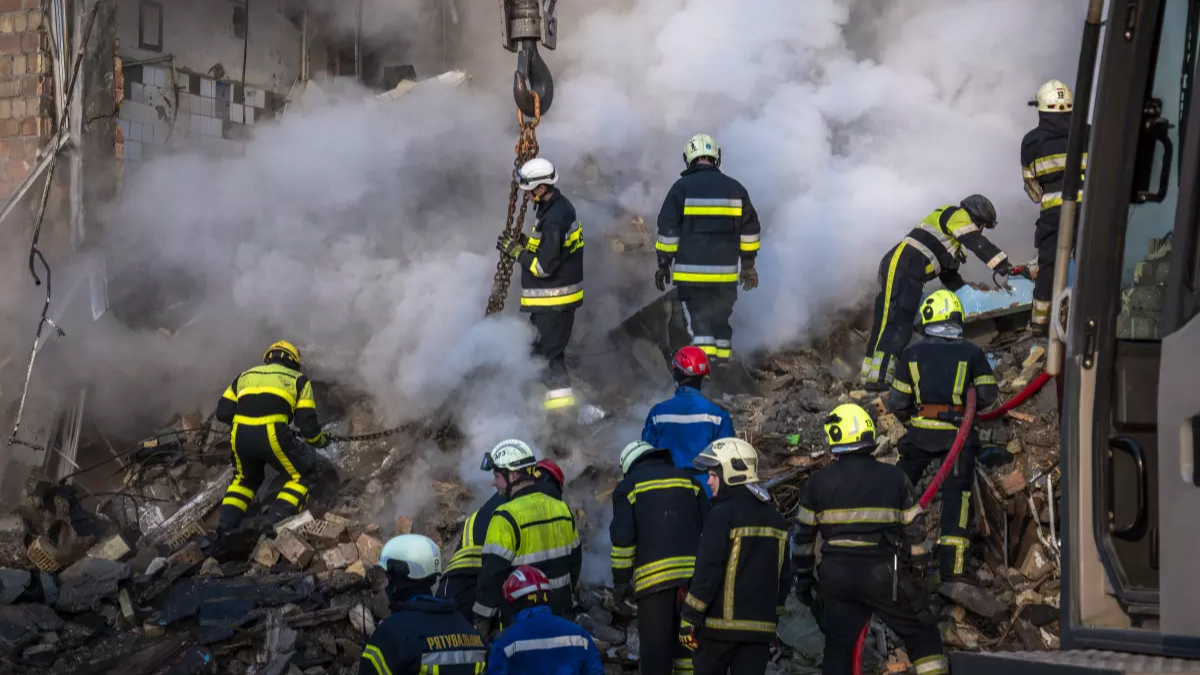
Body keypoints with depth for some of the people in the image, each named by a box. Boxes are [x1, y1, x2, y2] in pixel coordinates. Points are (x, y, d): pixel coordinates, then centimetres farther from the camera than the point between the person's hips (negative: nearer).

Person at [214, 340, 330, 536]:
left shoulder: (245, 376, 30)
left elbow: (223, 412, 20)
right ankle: (274, 524, 1)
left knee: (245, 479, 33)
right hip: (272, 436, -5)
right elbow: (307, 421, 10)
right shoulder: (298, 380, 20)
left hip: (239, 437, 5)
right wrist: (319, 440, 29)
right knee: (308, 473, 15)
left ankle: (225, 528, 20)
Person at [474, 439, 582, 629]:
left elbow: (492, 574, -17)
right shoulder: (562, 509, 6)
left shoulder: (507, 518, -17)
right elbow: (575, 561, 16)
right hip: (559, 616, 7)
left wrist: (482, 620, -9)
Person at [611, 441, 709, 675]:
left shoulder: (629, 486, 9)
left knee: (655, 647, 0)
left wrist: (621, 580, 2)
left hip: (654, 576, -3)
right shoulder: (688, 479, 18)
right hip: (694, 574, 3)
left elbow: (622, 537, -3)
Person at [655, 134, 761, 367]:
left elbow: (668, 229, -5)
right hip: (725, 273, 3)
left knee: (699, 323, -2)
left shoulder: (682, 187, -4)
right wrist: (748, 265, 19)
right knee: (721, 322, 15)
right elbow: (750, 229, 11)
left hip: (691, 272, -3)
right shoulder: (735, 188, 7)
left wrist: (663, 264, 3)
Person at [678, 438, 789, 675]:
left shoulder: (722, 515, -11)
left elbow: (707, 572, -14)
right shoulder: (774, 518, 12)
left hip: (721, 622, -6)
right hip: (761, 626, 6)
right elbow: (784, 575, 16)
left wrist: (689, 619, -9)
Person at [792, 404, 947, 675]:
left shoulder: (817, 482, 0)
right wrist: (916, 569, 17)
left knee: (837, 646, 12)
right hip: (884, 575, -2)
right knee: (923, 633, 11)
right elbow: (915, 529, 4)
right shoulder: (894, 477, -2)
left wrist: (802, 577, 17)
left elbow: (803, 535, 6)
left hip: (836, 578, 2)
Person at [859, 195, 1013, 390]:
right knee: (895, 322, -18)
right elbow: (978, 243, -9)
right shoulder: (957, 215, 4)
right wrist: (1004, 266, -11)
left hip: (901, 271, 10)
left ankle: (871, 375, 4)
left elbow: (949, 275, 33)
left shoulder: (952, 237, 32)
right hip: (900, 267, -10)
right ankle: (878, 378, -26)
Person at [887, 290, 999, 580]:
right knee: (956, 495, 3)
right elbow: (989, 394, -3)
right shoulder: (971, 352, -2)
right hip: (958, 435, -1)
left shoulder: (912, 354, 0)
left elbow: (896, 402, 1)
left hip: (920, 433, 1)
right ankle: (949, 566, -1)